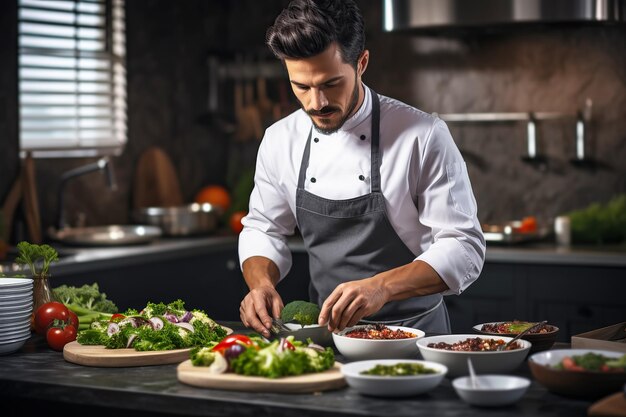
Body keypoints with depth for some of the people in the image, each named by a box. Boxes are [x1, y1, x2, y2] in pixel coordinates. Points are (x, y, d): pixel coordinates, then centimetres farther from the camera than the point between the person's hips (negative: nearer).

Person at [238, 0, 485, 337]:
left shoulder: (424, 136, -12)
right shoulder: (279, 140, 3)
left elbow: (464, 249, -13)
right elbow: (264, 230, 15)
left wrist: (382, 287, -29)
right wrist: (261, 283, -7)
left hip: (413, 332, -4)